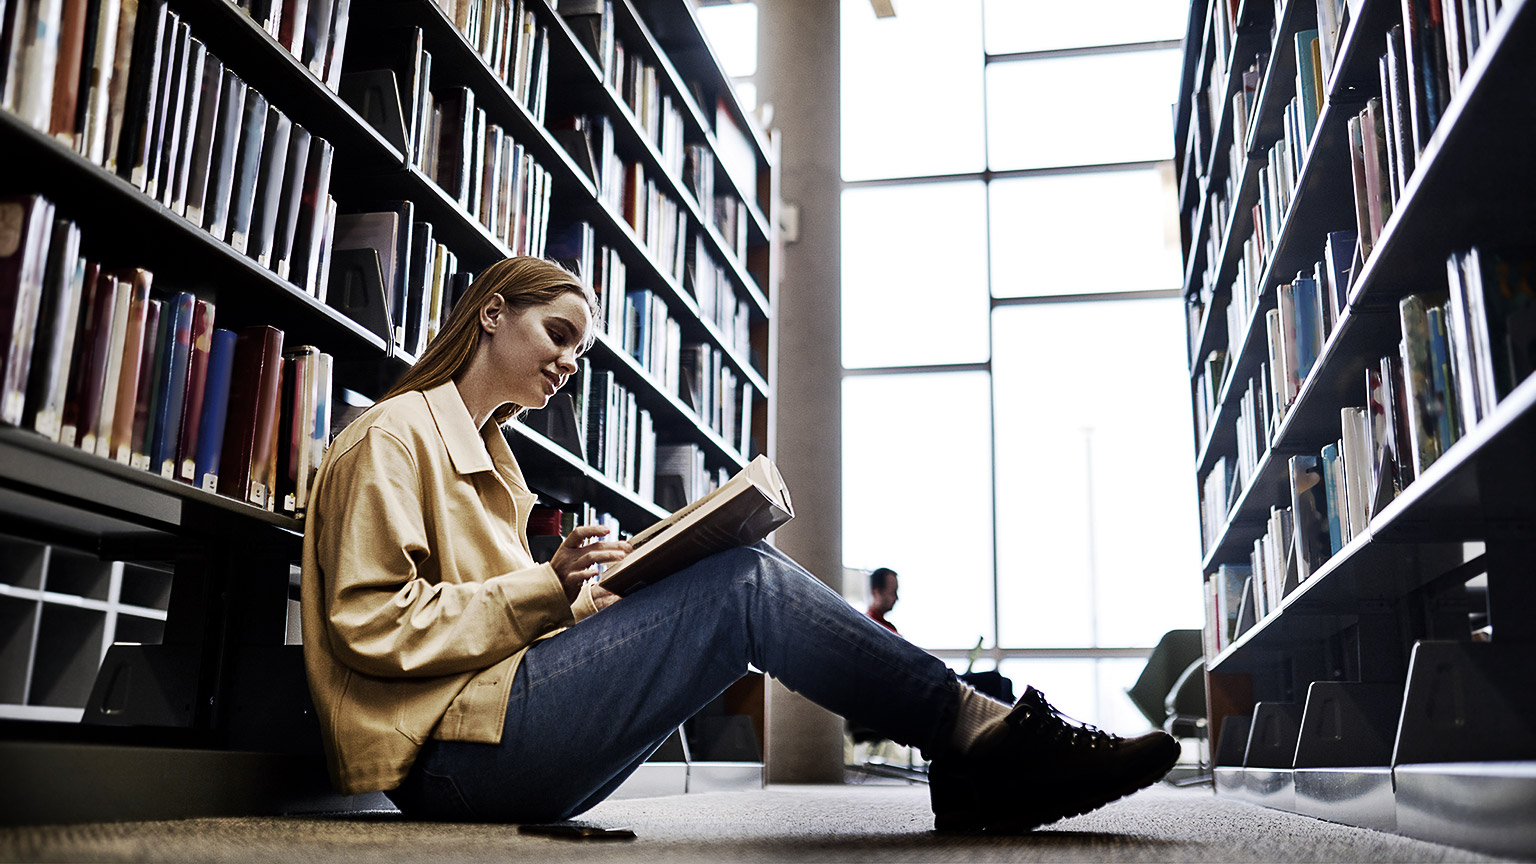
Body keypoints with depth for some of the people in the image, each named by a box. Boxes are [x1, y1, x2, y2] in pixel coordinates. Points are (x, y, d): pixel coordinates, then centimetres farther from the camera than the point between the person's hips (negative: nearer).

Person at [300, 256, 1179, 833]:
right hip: (454, 755, -9)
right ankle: (985, 733, -12)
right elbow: (373, 626, -13)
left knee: (736, 590, -1)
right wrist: (547, 588, -16)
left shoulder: (482, 451, 27)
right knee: (747, 585, -18)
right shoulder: (394, 438, -2)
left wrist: (594, 599, 3)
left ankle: (975, 772, -8)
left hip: (494, 730, 9)